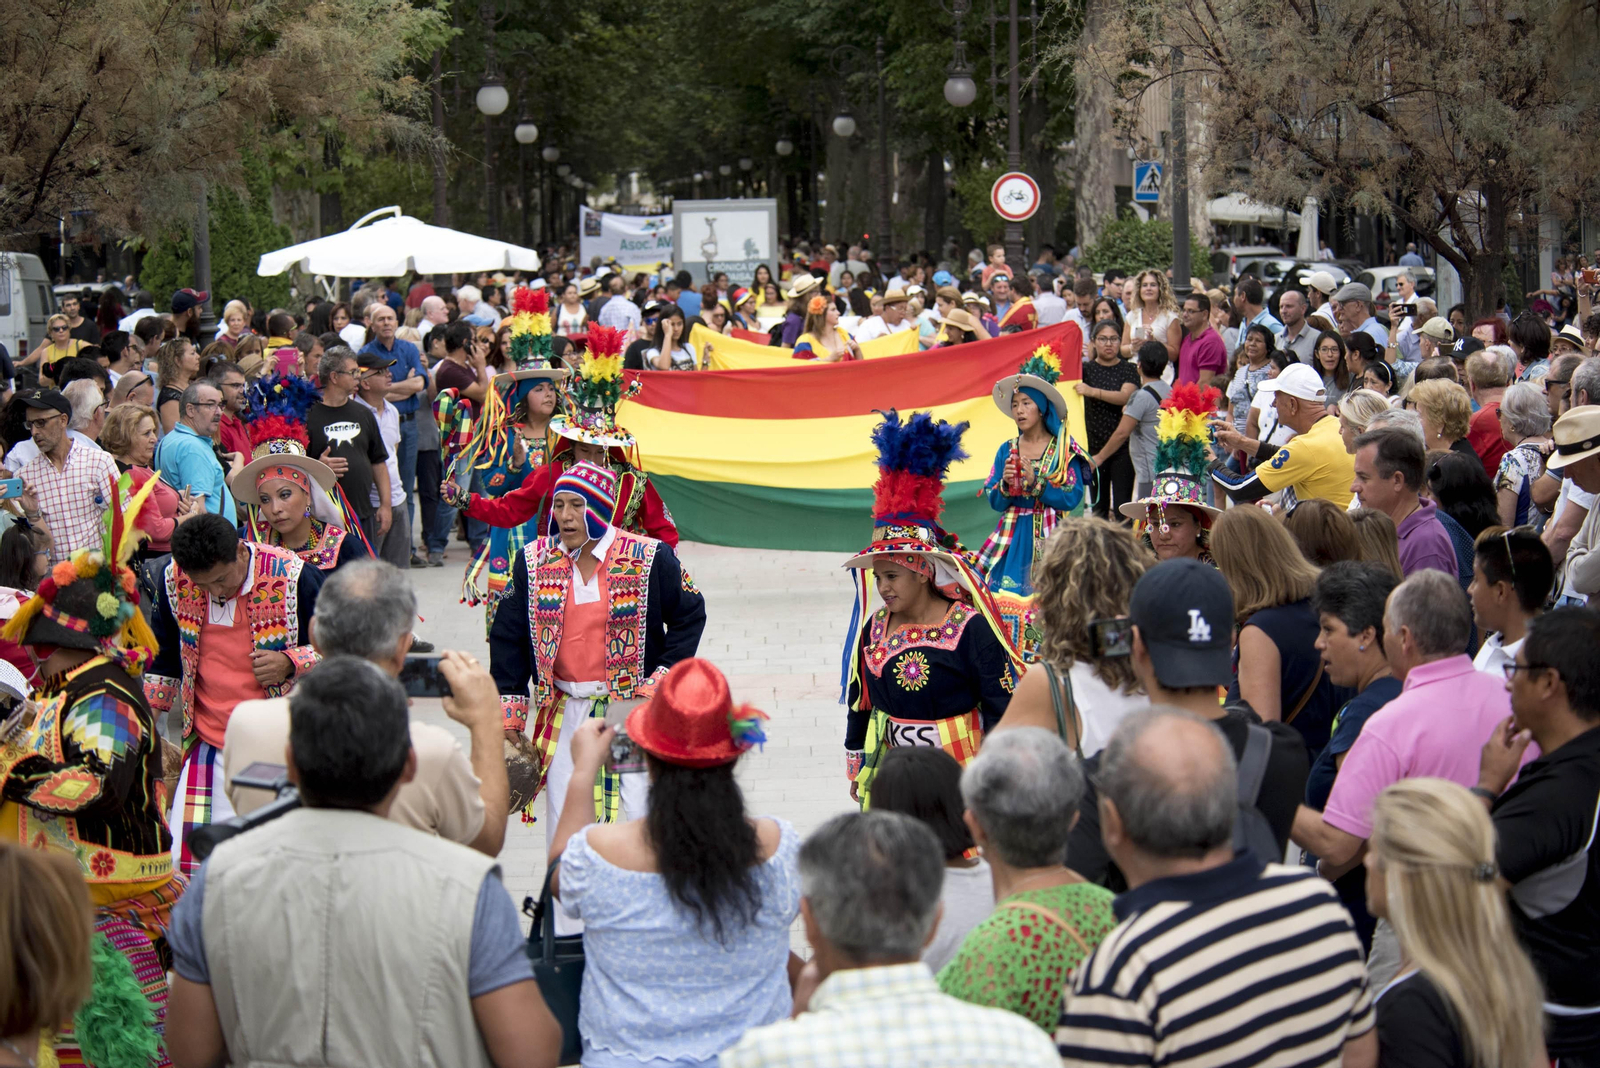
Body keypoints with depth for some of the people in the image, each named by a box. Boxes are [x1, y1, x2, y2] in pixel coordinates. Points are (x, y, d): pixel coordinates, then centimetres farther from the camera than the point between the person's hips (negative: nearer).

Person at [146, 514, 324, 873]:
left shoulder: (293, 577, -12)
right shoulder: (173, 580, -1)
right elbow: (163, 654, 17)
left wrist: (291, 664, -17)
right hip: (208, 747, 3)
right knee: (189, 863, -3)